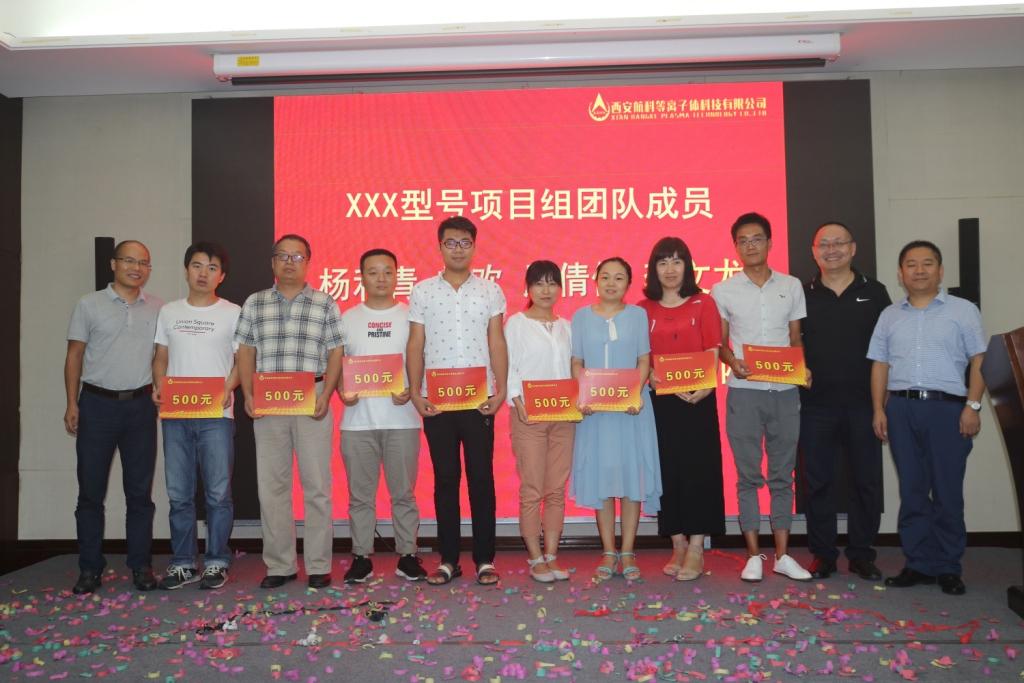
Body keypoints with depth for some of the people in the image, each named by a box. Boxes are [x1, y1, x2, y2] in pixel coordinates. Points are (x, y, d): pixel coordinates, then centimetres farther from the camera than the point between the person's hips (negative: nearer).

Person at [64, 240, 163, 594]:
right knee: (91, 489, 4)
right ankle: (90, 568, 15)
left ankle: (141, 565, 15)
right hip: (98, 404, -1)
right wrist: (72, 403, -2)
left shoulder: (157, 308, 7)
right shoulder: (89, 305, 2)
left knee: (140, 489, 6)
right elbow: (75, 356, 3)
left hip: (140, 405, 1)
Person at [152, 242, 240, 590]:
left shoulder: (232, 313, 2)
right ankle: (182, 562, 20)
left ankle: (216, 562, 12)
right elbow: (160, 357, 15)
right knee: (179, 493, 9)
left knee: (218, 492, 0)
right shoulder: (169, 312, 13)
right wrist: (159, 386, -3)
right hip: (175, 415, 3)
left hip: (216, 415, -3)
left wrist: (227, 388, -16)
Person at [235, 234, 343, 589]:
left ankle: (318, 565, 10)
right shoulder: (254, 304, 11)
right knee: (271, 484, 5)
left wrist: (326, 395, -9)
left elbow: (335, 355, 3)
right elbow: (245, 353, 10)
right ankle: (279, 565, 16)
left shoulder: (325, 304, 6)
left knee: (317, 485, 1)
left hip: (312, 401, -2)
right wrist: (248, 395, -3)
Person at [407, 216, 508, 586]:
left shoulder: (490, 291, 6)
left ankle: (485, 559, 13)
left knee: (481, 477, 3)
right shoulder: (422, 291, 7)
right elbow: (415, 346, 5)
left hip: (479, 399, 0)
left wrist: (501, 390, -6)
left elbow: (497, 343, 4)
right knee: (445, 478, 7)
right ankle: (448, 559, 17)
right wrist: (415, 392, -4)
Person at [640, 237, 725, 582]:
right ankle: (678, 546, 16)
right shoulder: (643, 309, 6)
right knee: (667, 471, 5)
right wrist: (654, 378, -15)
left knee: (698, 469, -1)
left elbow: (713, 354, -3)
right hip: (660, 400, 2)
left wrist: (702, 389, -19)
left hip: (698, 399, -2)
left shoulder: (704, 303, 3)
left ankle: (696, 550, 6)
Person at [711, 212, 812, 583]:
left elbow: (796, 339, 11)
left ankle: (782, 555, 16)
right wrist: (732, 362, -14)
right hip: (743, 392, -2)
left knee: (782, 474, 7)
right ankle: (754, 555, 12)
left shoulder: (792, 286, 9)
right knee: (748, 474, 2)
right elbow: (719, 343, 7)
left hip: (785, 392, 2)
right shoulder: (723, 291, 4)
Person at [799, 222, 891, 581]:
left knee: (867, 480, 7)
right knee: (817, 481, 5)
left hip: (864, 403, 1)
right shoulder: (802, 295, 6)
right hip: (816, 404, 0)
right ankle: (822, 554, 16)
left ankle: (862, 554, 20)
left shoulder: (874, 292, 6)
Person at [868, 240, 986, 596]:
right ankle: (919, 564, 14)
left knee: (947, 492, 1)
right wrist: (879, 410, 5)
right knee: (912, 491, 6)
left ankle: (948, 567, 12)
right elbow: (880, 365, 13)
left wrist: (973, 405, -9)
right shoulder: (889, 316, 15)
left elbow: (979, 361, 1)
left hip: (947, 408, -3)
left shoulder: (963, 310, 7)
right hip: (901, 409, 3)